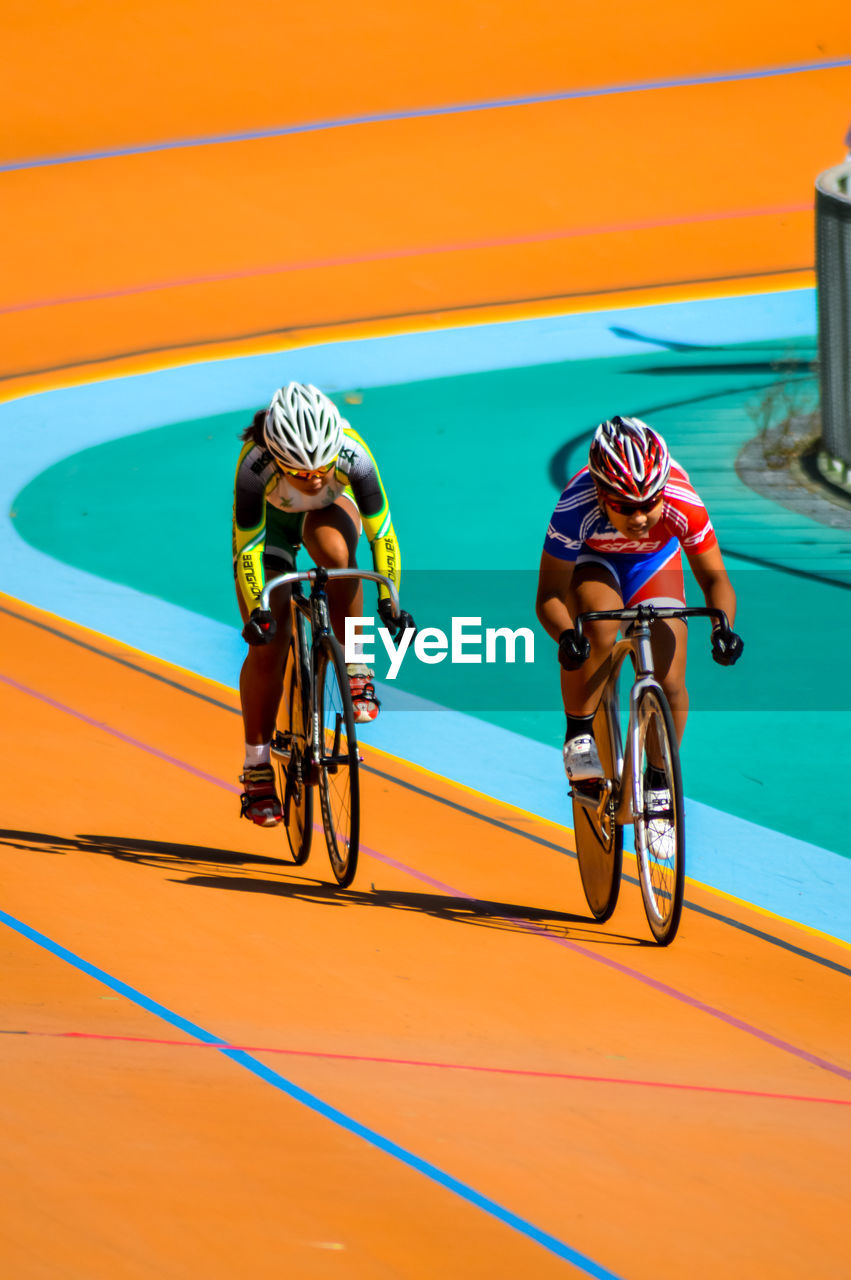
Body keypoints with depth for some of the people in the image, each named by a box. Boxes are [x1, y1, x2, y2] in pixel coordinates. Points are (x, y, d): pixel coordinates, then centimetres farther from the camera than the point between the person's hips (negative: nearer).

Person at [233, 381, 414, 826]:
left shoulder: (352, 452, -37)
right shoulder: (256, 464, -39)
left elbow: (380, 531, -26)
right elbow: (247, 546, -29)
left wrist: (389, 602, -30)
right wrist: (256, 611, -37)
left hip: (329, 512, 0)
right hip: (269, 520, 0)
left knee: (334, 550, -37)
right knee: (267, 642, -11)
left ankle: (356, 671, -19)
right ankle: (256, 769, 4)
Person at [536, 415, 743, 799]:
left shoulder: (683, 505, -36)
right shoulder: (576, 508, -39)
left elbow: (713, 578, -23)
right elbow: (550, 595, -31)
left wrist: (722, 627, -43)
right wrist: (565, 636, -52)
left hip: (654, 561, 2)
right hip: (591, 560, -2)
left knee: (670, 684, -9)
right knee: (600, 627, -35)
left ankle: (659, 778, 16)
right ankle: (578, 733, -14)